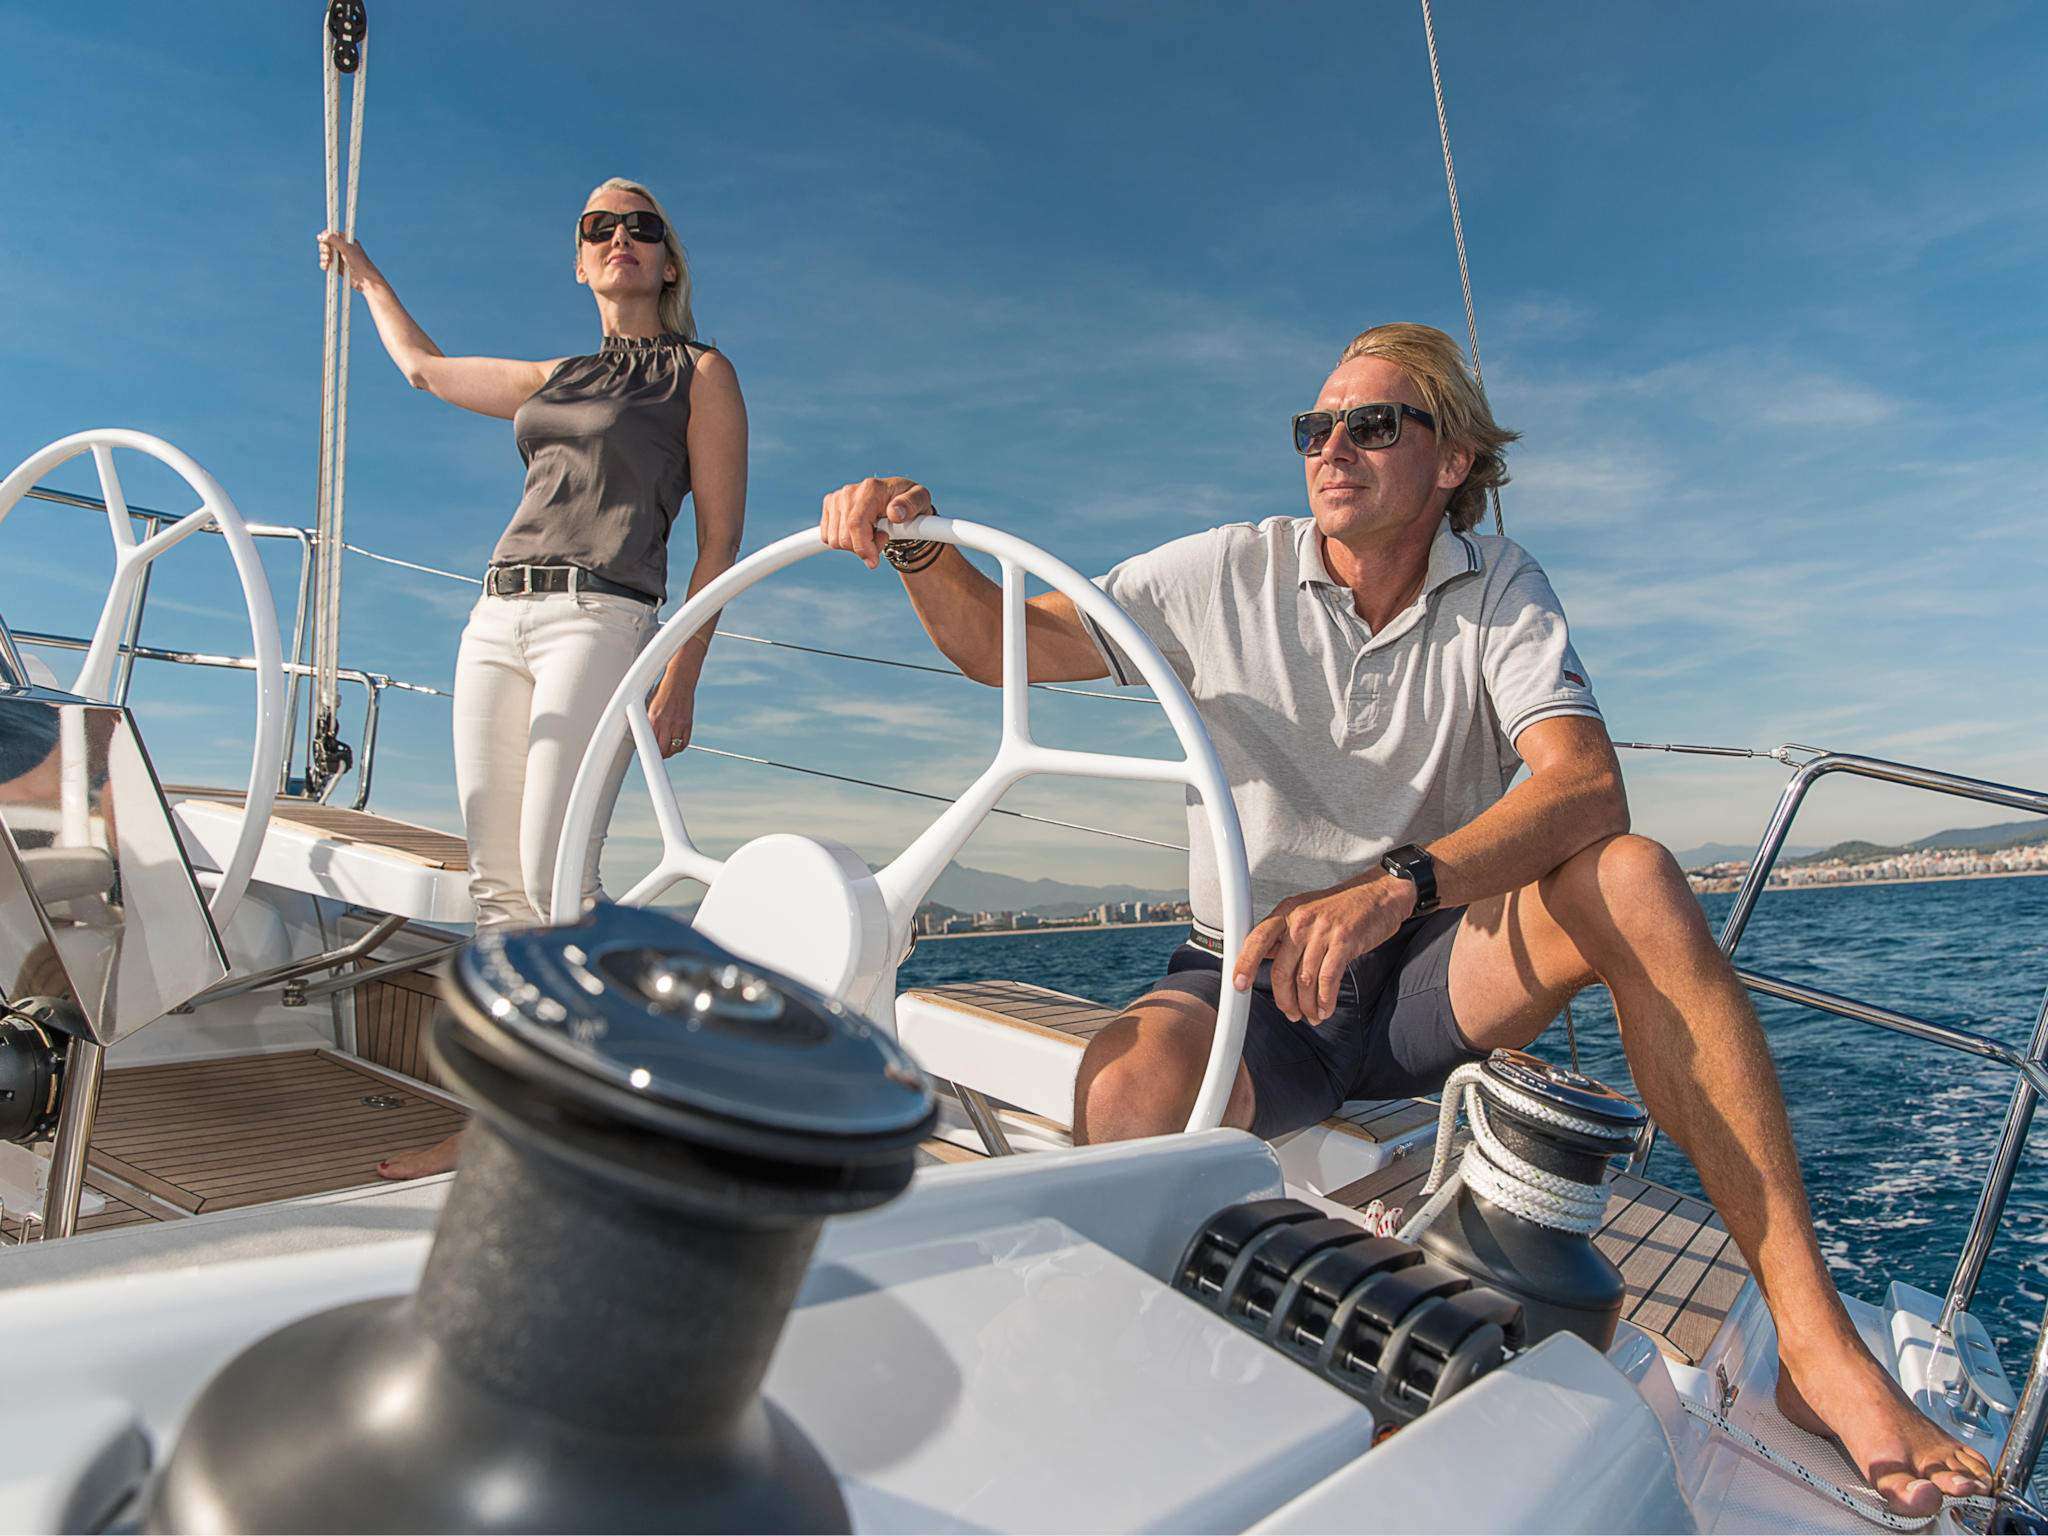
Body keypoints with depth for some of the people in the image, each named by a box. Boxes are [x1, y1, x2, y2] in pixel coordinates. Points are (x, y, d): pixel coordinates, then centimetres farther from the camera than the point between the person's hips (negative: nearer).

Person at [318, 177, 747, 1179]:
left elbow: (718, 542, -1)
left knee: (555, 879, -15)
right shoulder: (553, 380, 24)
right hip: (497, 619, 6)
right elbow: (423, 367, 41)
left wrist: (680, 680, -11)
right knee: (495, 881, 1)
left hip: (598, 621, -6)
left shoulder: (700, 374, 7)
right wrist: (363, 272, 54)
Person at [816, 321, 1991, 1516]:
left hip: (1436, 979, 1)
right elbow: (999, 645, 2)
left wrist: (1394, 885, -37)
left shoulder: (1500, 588, 0)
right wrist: (921, 547, -20)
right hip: (1256, 978, -1)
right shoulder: (1230, 575, 0)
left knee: (1631, 879, -27)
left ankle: (1811, 1335, -23)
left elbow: (1588, 786, -18)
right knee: (1129, 1083, -35)